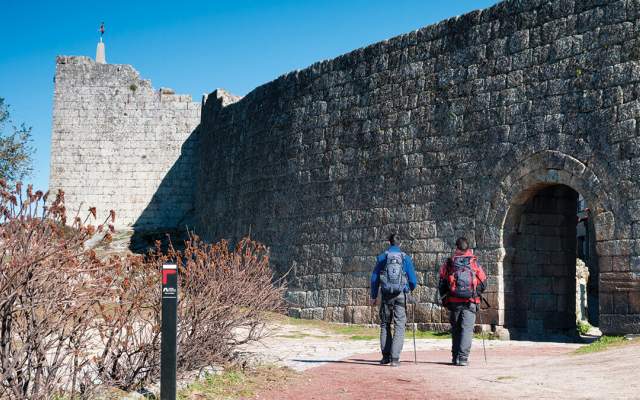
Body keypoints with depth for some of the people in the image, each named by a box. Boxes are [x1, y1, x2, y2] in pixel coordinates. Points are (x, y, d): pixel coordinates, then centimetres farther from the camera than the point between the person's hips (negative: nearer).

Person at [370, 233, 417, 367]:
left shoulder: (382, 257, 2)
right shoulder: (406, 258, 1)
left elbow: (374, 278, 2)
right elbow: (413, 280, 2)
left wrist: (373, 296, 10)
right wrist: (410, 289, 23)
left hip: (386, 295, 1)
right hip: (401, 295, -1)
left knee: (385, 325, 13)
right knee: (399, 326, 1)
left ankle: (386, 356, 10)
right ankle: (395, 358, -7)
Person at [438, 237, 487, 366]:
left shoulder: (449, 263, 3)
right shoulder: (474, 263, 2)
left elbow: (442, 283, 3)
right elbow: (483, 283, 6)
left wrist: (444, 298, 16)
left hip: (454, 302, 1)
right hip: (470, 302, -1)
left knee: (455, 330, 13)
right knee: (467, 329, -3)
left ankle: (455, 357, 15)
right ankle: (463, 357, -14)